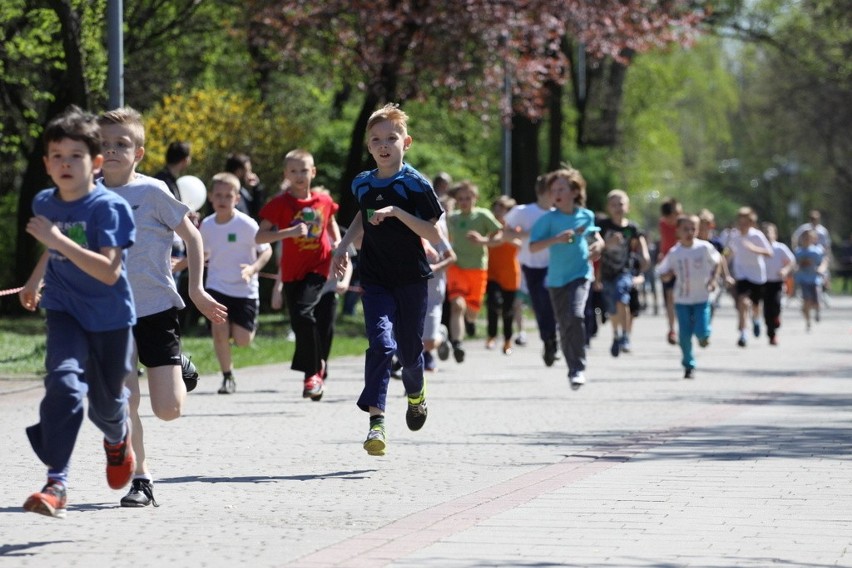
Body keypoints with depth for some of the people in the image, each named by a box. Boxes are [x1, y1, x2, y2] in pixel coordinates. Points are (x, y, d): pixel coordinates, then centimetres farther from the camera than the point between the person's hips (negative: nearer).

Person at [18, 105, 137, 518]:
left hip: (110, 317, -2)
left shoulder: (108, 207, -20)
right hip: (65, 312, 2)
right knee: (63, 383, -24)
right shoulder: (44, 203, -3)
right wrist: (36, 280, 27)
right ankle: (56, 483, -26)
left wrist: (60, 241, -35)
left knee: (106, 402, 14)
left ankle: (117, 439, 53)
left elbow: (109, 271, -30)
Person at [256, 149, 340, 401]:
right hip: (292, 271, 1)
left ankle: (312, 372, -12)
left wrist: (337, 242, 7)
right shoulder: (280, 203, -6)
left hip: (318, 267, -1)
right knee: (299, 321, 4)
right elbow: (259, 237, -14)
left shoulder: (324, 201, 2)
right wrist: (290, 232, -25)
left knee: (303, 313, -22)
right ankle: (316, 366, 27)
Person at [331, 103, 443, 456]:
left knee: (409, 349, 10)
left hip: (412, 279, -2)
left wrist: (397, 212, -22)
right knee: (381, 344, -18)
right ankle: (376, 421, -24)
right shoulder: (362, 184, 5)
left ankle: (415, 393, 45)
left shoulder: (416, 184, -8)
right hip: (375, 279, 2)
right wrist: (344, 245, 12)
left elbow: (434, 235, -12)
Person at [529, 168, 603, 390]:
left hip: (580, 274, -1)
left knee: (576, 315, -23)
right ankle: (573, 369, 25)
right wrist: (555, 239, -24)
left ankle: (579, 369, -16)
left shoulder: (586, 216, 2)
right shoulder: (549, 219, -5)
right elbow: (533, 247, -11)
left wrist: (598, 245, -2)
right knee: (564, 326, 7)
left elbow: (595, 235, 20)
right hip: (557, 278, 1)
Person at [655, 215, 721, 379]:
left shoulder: (704, 247, -7)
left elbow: (718, 261, 9)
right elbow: (663, 275, 0)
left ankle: (703, 335, 26)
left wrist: (713, 279, -3)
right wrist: (669, 274, -21)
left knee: (701, 332, -12)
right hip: (682, 299, 1)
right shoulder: (674, 253, -6)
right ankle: (688, 366, 16)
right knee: (684, 335, -1)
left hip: (702, 298, -1)